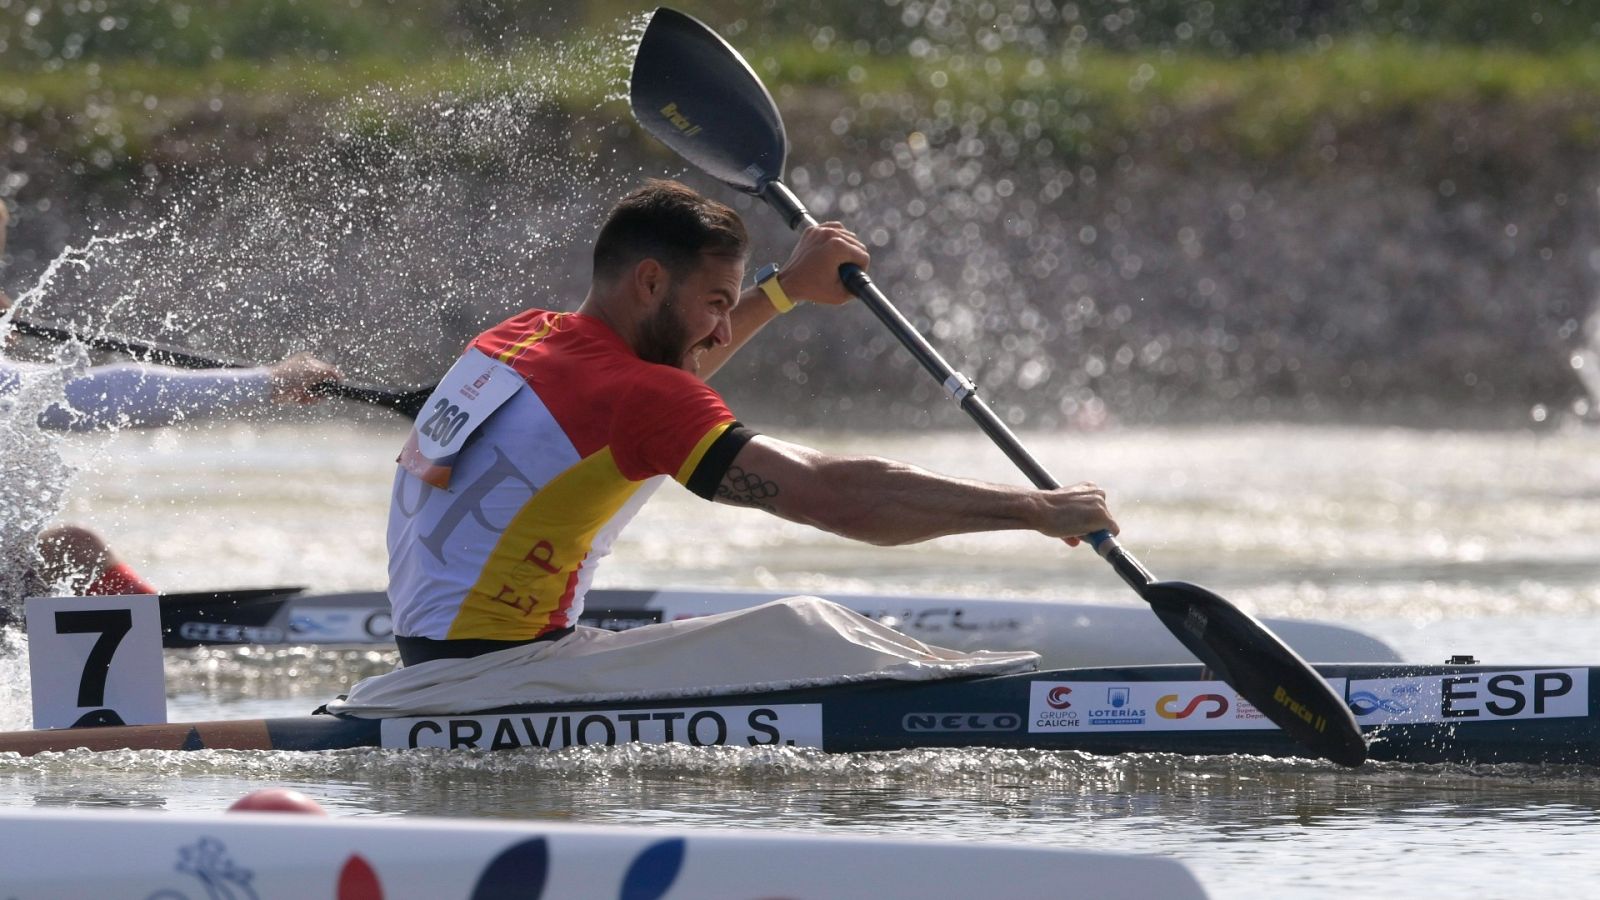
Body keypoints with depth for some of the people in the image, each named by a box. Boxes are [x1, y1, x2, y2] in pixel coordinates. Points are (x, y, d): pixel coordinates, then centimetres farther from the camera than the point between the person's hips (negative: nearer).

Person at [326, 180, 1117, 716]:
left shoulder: (516, 337, 12)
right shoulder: (628, 394, -16)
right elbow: (835, 496, -20)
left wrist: (786, 289, 37)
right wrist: (1037, 510, -16)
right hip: (487, 686, -10)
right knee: (802, 636, -18)